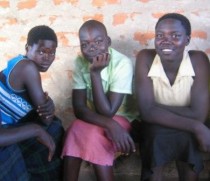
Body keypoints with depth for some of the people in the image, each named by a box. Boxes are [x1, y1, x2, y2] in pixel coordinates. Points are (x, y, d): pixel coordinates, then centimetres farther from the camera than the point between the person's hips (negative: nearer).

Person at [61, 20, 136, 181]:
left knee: (95, 136, -32)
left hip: (119, 118, -3)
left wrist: (95, 73, -30)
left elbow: (107, 112, -24)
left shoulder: (122, 63, -21)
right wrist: (109, 125, -31)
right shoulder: (80, 62, -8)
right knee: (75, 131, -29)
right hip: (92, 119, 3)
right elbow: (79, 108, -15)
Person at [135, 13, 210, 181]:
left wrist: (158, 107, -20)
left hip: (188, 134, 1)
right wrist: (196, 127, -28)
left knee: (186, 139, -29)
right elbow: (147, 112, -24)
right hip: (155, 129, 0)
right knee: (157, 137, -30)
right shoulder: (145, 58, -18)